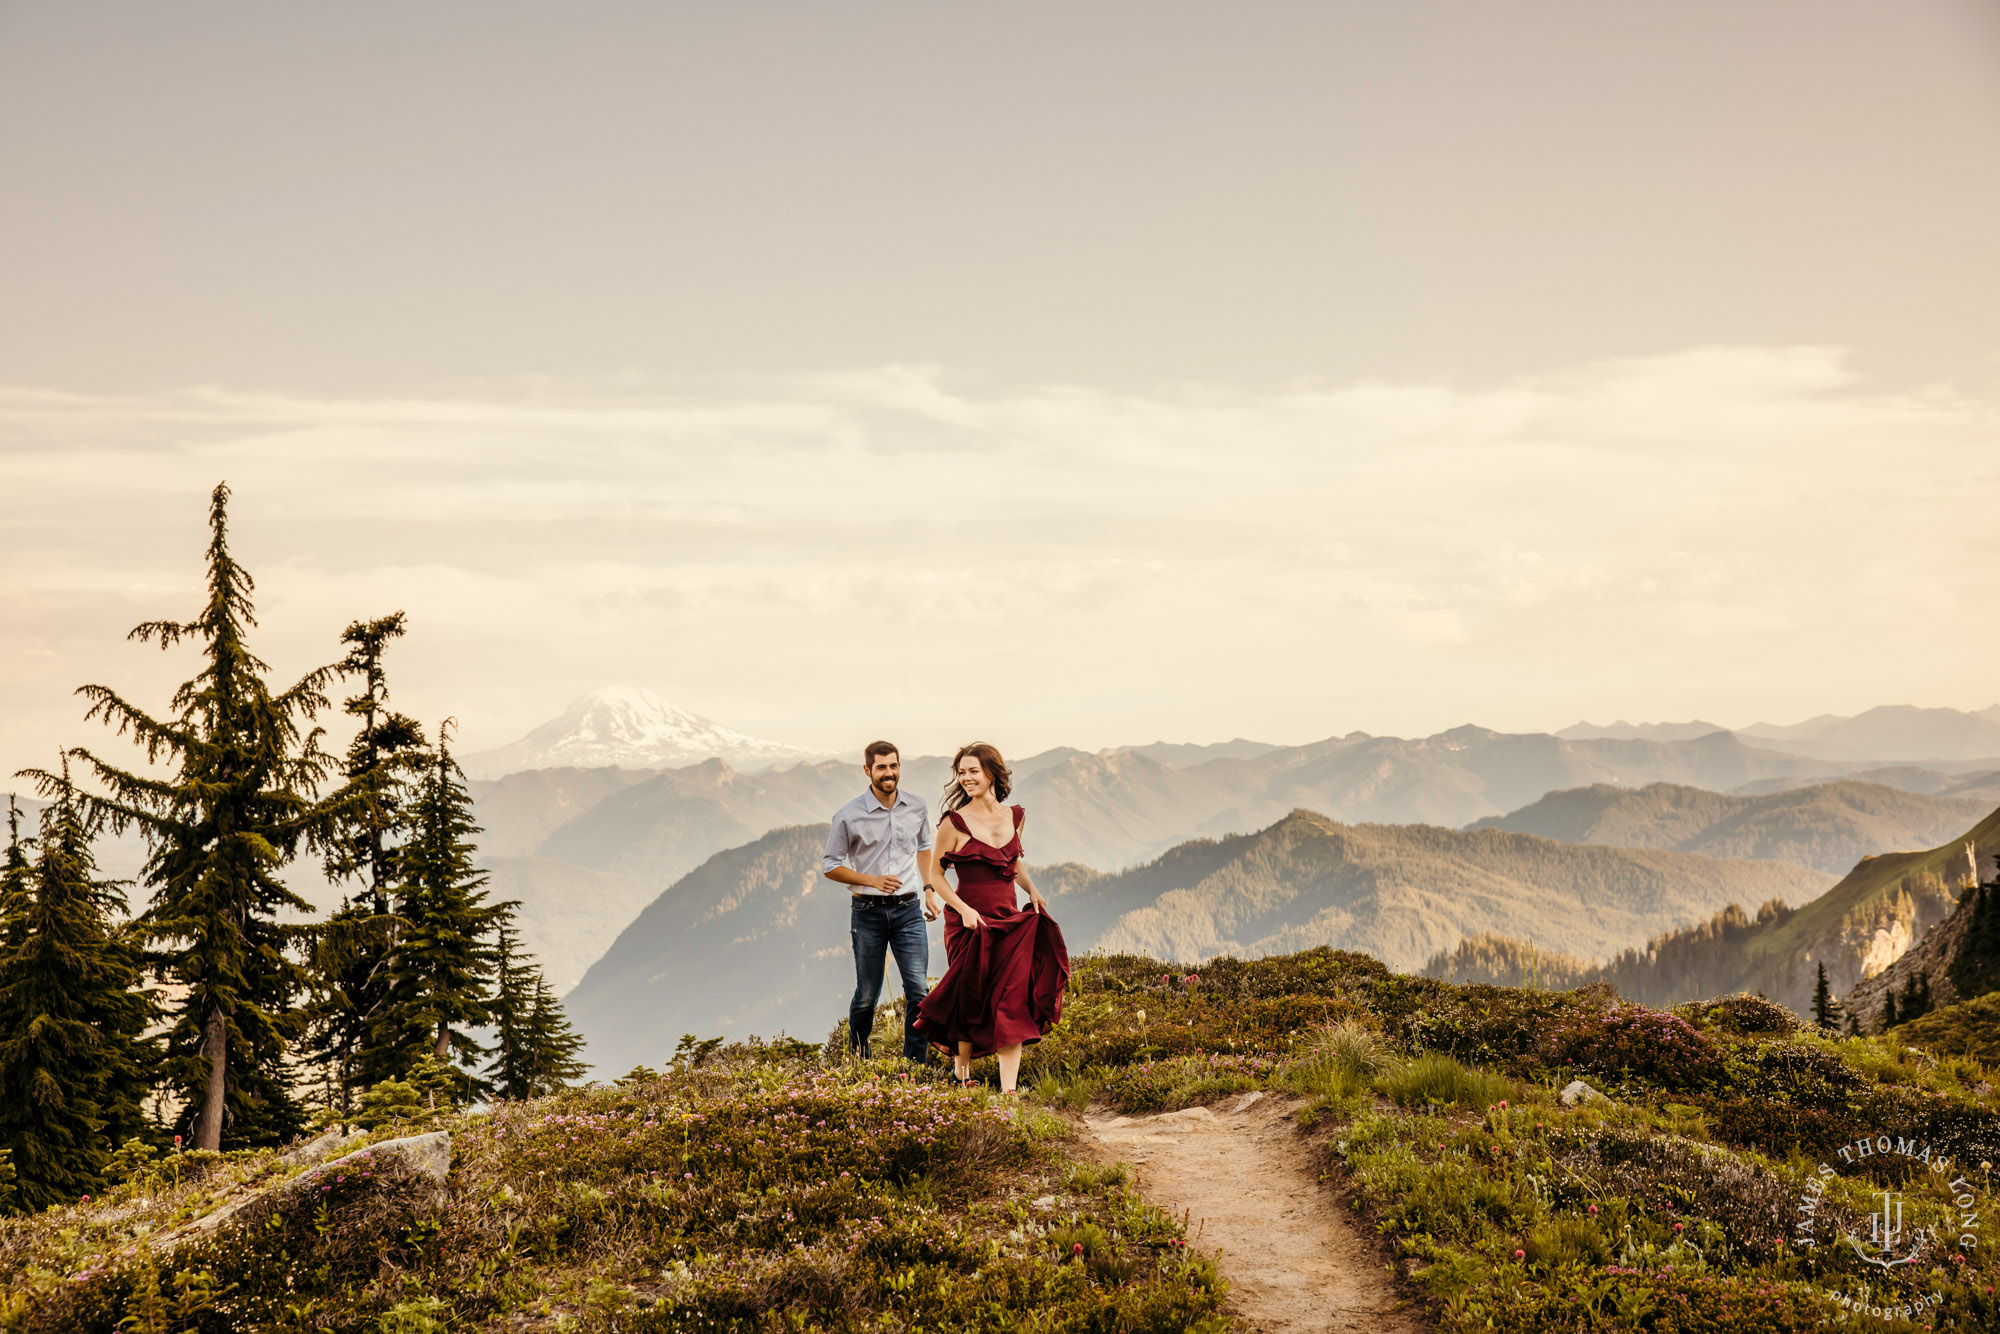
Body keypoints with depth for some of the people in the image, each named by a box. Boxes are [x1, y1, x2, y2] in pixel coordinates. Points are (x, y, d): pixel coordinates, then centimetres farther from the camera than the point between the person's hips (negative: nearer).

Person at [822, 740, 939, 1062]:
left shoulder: (916, 809, 4)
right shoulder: (849, 816, -7)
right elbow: (830, 866, -2)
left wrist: (929, 890, 14)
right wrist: (873, 880, -14)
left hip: (907, 910, 2)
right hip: (868, 912, -2)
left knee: (918, 989, -8)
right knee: (867, 994, 5)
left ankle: (916, 1063, 1)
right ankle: (857, 1056, 28)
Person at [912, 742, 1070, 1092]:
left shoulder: (1014, 817, 8)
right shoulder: (954, 822, -7)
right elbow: (935, 874, -2)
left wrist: (1032, 891, 7)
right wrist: (963, 909, -14)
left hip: (1010, 919, 4)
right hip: (972, 922, -4)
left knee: (1013, 1004, -5)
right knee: (973, 1002, 6)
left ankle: (1009, 1090, -7)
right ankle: (962, 1071, 30)